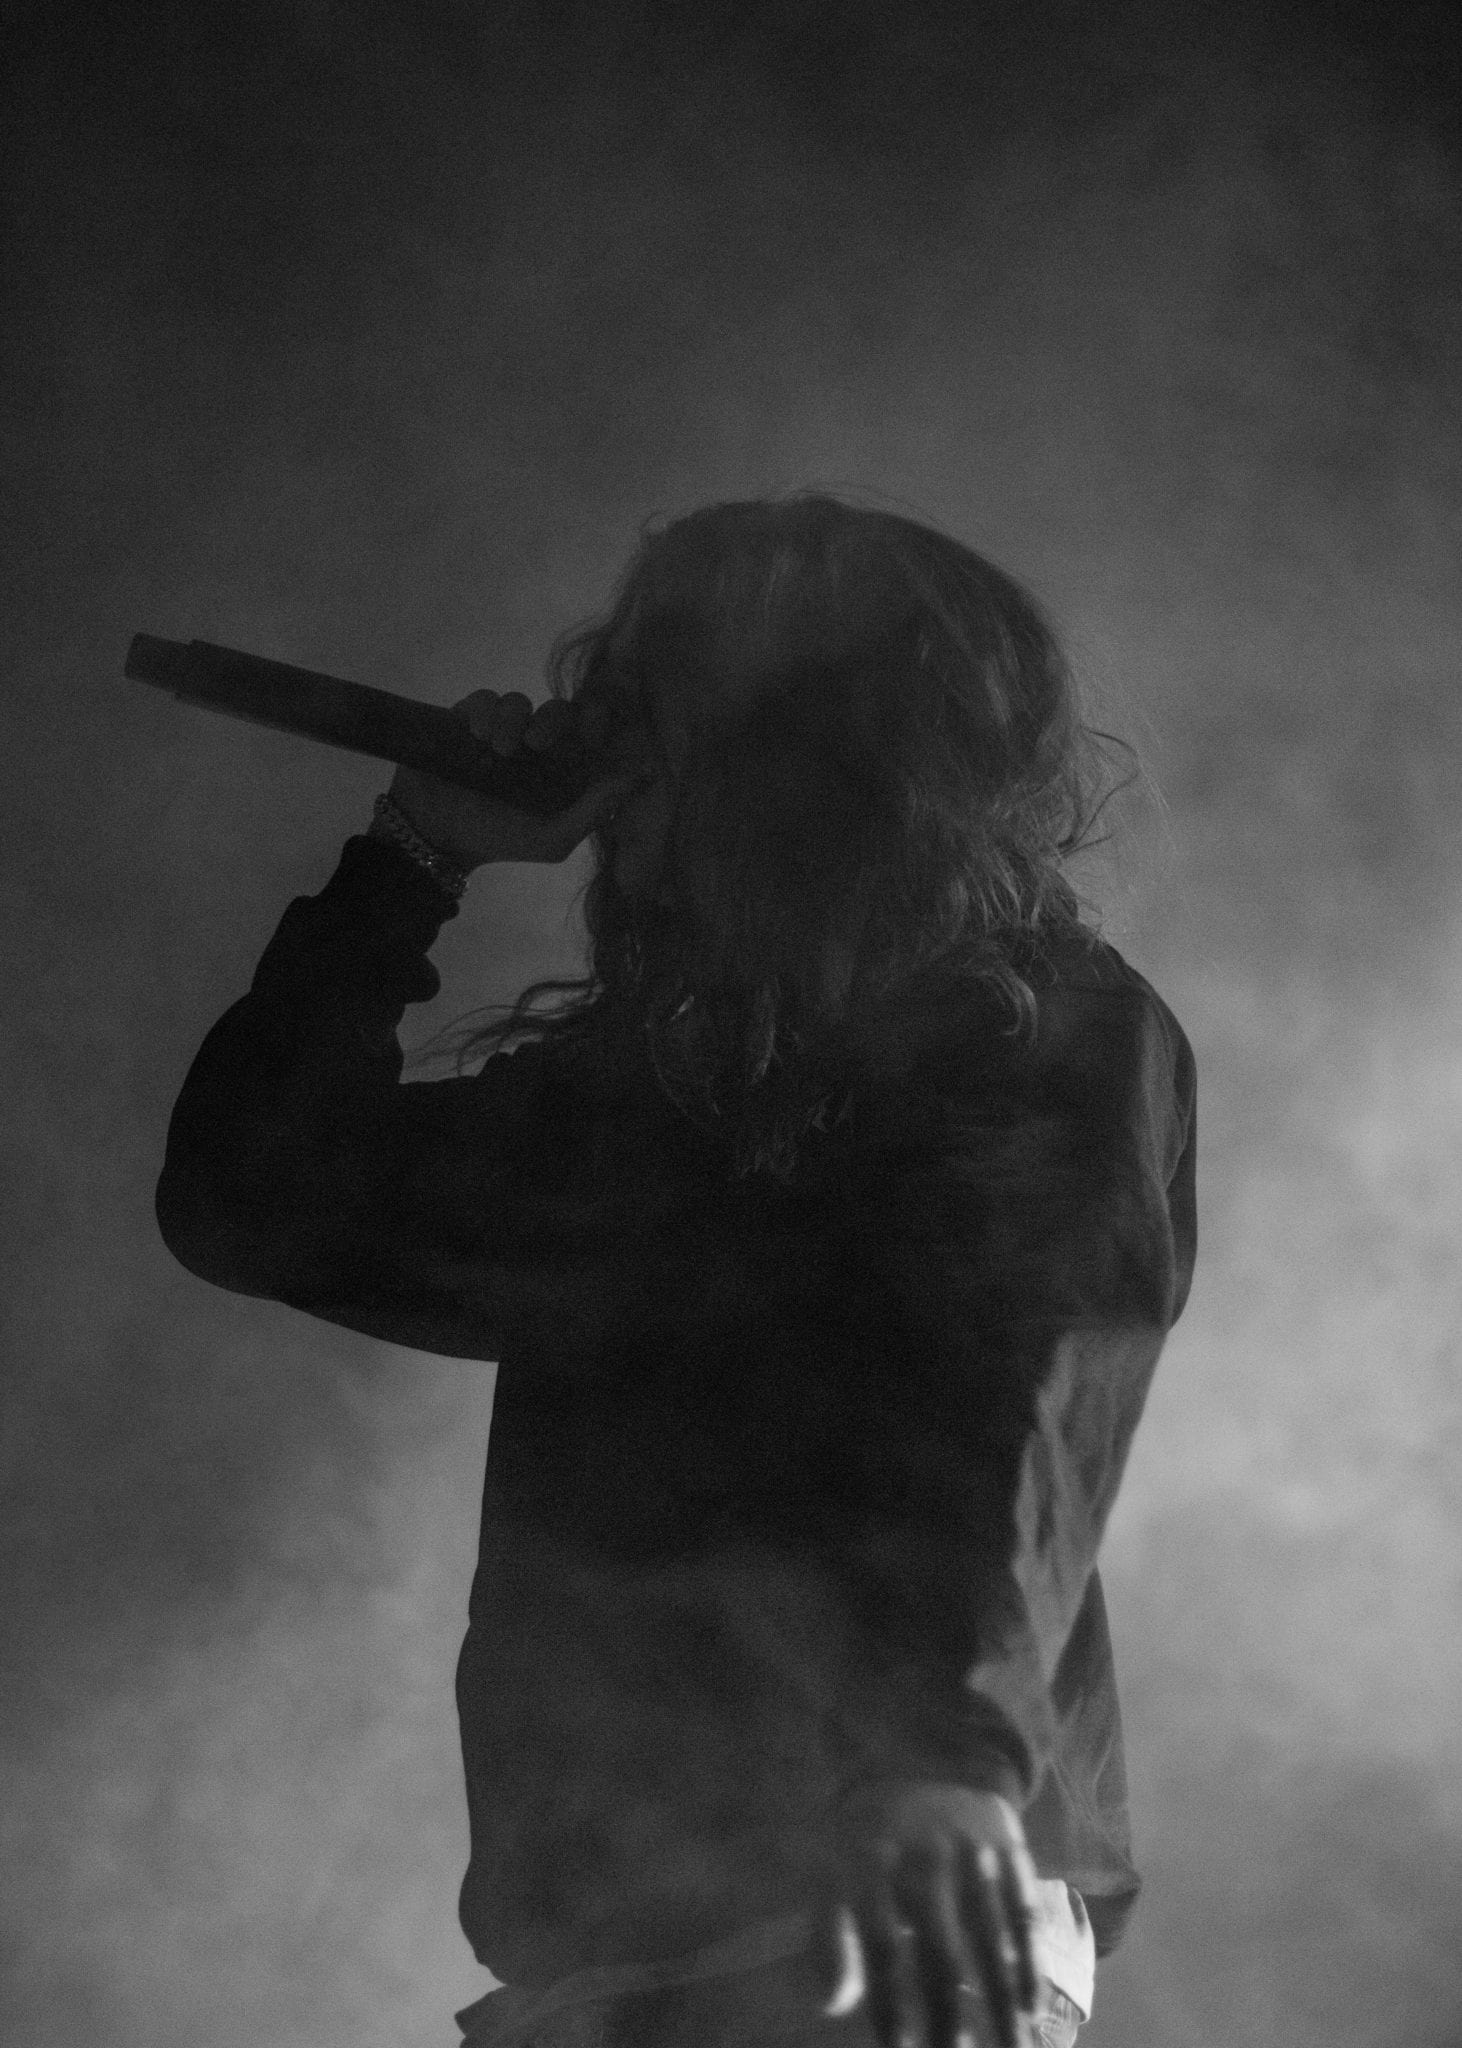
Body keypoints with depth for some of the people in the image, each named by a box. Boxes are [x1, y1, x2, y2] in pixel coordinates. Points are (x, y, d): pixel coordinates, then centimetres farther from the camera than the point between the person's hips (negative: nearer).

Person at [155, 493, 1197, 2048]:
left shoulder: (1059, 1053, -3)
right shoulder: (632, 1071, 16)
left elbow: (1004, 1411, -21)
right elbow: (247, 1198, 18)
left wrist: (945, 1746, -39)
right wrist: (412, 859, 12)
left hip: (901, 1913, -6)